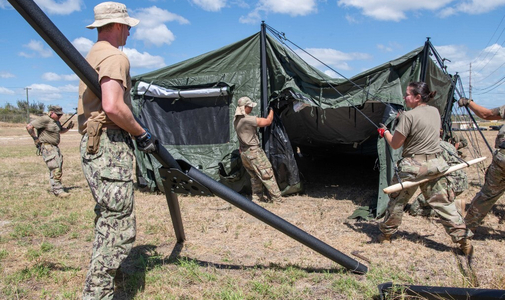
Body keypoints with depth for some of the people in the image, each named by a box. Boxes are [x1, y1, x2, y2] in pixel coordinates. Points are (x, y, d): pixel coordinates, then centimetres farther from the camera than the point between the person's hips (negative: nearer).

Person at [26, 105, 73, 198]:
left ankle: (55, 189, 23)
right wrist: (35, 138, -12)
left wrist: (68, 128, 13)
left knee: (59, 168, 12)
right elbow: (29, 126, -18)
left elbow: (60, 131, 33)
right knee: (55, 169, -14)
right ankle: (58, 191, -12)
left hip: (55, 147, 10)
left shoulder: (56, 121, 15)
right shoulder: (44, 119, -13)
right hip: (47, 147, -10)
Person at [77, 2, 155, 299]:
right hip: (110, 145, -11)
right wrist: (143, 134, -12)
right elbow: (112, 107, -26)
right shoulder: (115, 56, -10)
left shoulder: (92, 56, 23)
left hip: (92, 145, 11)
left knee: (107, 224, 20)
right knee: (119, 231, -8)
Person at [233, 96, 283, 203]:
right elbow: (268, 121, -13)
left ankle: (256, 197, 24)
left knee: (255, 176, 21)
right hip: (253, 151, -9)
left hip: (243, 152, 9)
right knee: (267, 175, 1)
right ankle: (277, 199, 6)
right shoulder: (248, 120, -21)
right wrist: (272, 110, 3)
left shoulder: (236, 120, 7)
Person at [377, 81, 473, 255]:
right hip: (436, 164, 6)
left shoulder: (408, 116, -15)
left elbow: (395, 144, -11)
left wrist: (385, 132, 8)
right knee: (443, 202, 9)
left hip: (413, 166, -5)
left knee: (397, 201, 11)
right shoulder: (435, 112, 7)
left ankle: (386, 234, 25)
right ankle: (464, 239, 7)